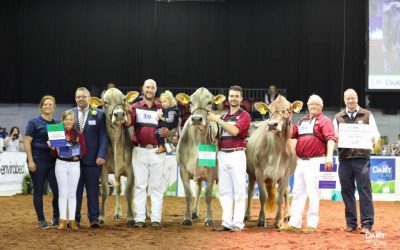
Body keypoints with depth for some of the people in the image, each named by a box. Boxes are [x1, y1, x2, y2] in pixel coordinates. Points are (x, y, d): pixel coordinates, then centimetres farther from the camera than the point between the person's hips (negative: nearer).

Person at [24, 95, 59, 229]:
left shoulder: (57, 124, 11)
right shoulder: (34, 122, -1)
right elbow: (27, 142, -5)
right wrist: (30, 161, -13)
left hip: (53, 161, 4)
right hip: (38, 161, -4)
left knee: (57, 190, -1)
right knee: (39, 191, 3)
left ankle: (56, 218, 17)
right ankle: (41, 220, 12)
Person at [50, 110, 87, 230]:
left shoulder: (79, 135, 2)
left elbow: (84, 150, 3)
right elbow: (53, 153, 3)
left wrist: (78, 156, -16)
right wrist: (52, 147, -17)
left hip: (74, 164, 0)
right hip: (61, 164, 0)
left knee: (72, 193, 5)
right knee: (63, 192, 2)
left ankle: (72, 220, 9)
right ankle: (62, 220, 5)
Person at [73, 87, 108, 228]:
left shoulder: (99, 114, 2)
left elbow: (103, 136, -2)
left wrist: (101, 155, -11)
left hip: (92, 158, -1)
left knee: (93, 190, 4)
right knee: (75, 189, 5)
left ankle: (94, 219, 10)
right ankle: (75, 219, 12)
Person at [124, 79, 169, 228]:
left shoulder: (161, 108, 7)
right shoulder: (135, 107, 5)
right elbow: (128, 123, -12)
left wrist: (167, 132, -14)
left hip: (157, 151, 0)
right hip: (140, 150, 0)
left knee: (156, 186, 3)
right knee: (140, 185, 3)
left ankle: (156, 218, 6)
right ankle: (139, 218, 6)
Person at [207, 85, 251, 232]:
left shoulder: (244, 115, 0)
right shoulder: (223, 116, 16)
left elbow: (234, 131, -17)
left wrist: (217, 120, -14)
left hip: (237, 154, -6)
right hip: (222, 155, 6)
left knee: (238, 190, -3)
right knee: (224, 190, 6)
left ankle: (238, 223, -2)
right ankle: (227, 222, 10)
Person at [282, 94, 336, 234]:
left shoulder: (325, 121, -2)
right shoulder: (302, 121, 20)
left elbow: (331, 138, -14)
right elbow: (291, 133, 16)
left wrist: (329, 156, -27)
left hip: (315, 162, -7)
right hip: (301, 161, 7)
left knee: (313, 192, -5)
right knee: (297, 192, 9)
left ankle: (312, 224, 2)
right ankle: (294, 223, 14)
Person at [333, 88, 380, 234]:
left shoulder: (367, 115, 9)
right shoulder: (338, 117, 14)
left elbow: (375, 133, 6)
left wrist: (373, 138, -17)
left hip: (362, 158, -2)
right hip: (344, 158, 3)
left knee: (364, 190, -5)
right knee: (347, 191, 6)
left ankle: (367, 223, -1)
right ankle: (351, 223, 14)